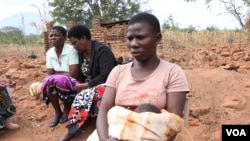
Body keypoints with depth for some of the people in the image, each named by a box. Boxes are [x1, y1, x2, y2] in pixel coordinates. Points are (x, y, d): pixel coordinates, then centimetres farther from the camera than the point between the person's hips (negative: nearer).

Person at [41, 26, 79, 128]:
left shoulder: (71, 50, -19)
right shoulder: (49, 53, -1)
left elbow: (73, 75, -23)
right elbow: (49, 75, -4)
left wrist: (56, 74, -14)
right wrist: (63, 74, -23)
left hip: (72, 84, -5)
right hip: (57, 82, 5)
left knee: (60, 80, -35)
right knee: (48, 82, -26)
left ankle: (67, 109, -5)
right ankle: (57, 112, -4)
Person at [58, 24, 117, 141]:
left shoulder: (102, 50, -17)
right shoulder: (81, 53, 7)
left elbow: (106, 76, -24)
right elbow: (82, 75, 12)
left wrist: (84, 86, -21)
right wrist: (77, 84, -8)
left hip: (107, 84, -6)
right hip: (91, 86, 6)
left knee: (85, 95, -34)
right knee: (82, 96, -26)